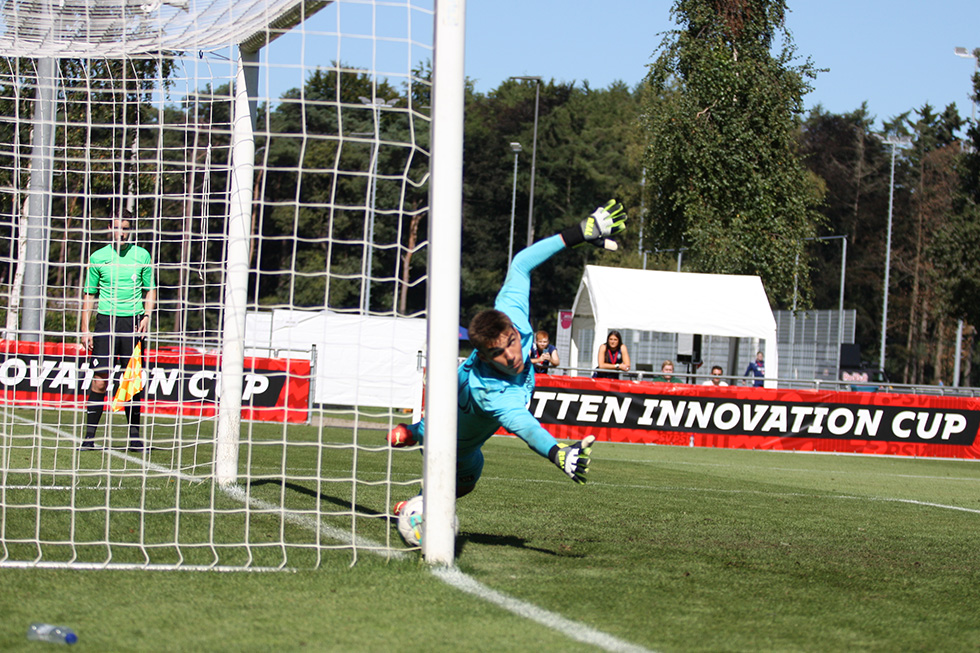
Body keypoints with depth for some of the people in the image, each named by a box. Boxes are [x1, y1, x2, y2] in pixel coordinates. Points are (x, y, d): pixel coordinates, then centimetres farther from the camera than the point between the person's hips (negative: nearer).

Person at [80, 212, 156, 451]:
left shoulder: (142, 256, 7)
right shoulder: (98, 257, 6)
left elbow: (150, 290, 14)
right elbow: (89, 294, 11)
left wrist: (146, 316, -3)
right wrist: (85, 329, 4)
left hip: (133, 322, 1)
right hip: (105, 321, -1)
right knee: (99, 380, -6)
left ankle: (134, 435, 9)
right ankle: (90, 436, -3)